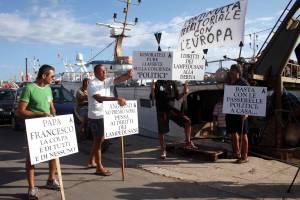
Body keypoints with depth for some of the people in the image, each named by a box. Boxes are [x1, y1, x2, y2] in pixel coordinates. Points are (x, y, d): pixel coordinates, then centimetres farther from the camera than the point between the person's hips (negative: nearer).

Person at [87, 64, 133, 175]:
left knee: (100, 140, 18)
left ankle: (91, 162, 34)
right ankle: (99, 168, 8)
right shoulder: (92, 84, -17)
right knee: (98, 141, -2)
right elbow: (99, 98, -33)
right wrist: (117, 98, -42)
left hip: (105, 115, 8)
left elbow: (119, 79, -7)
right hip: (96, 117, -8)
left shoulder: (107, 81, 6)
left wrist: (128, 75, -30)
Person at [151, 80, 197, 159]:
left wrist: (184, 93, -9)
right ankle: (163, 151, 22)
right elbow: (153, 97, -5)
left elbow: (177, 97, 10)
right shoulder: (157, 84, -2)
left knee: (187, 121, -13)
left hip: (172, 109, 3)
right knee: (161, 132, 3)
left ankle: (188, 142, 2)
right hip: (161, 111, -2)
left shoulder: (173, 83, 7)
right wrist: (152, 90, -25)